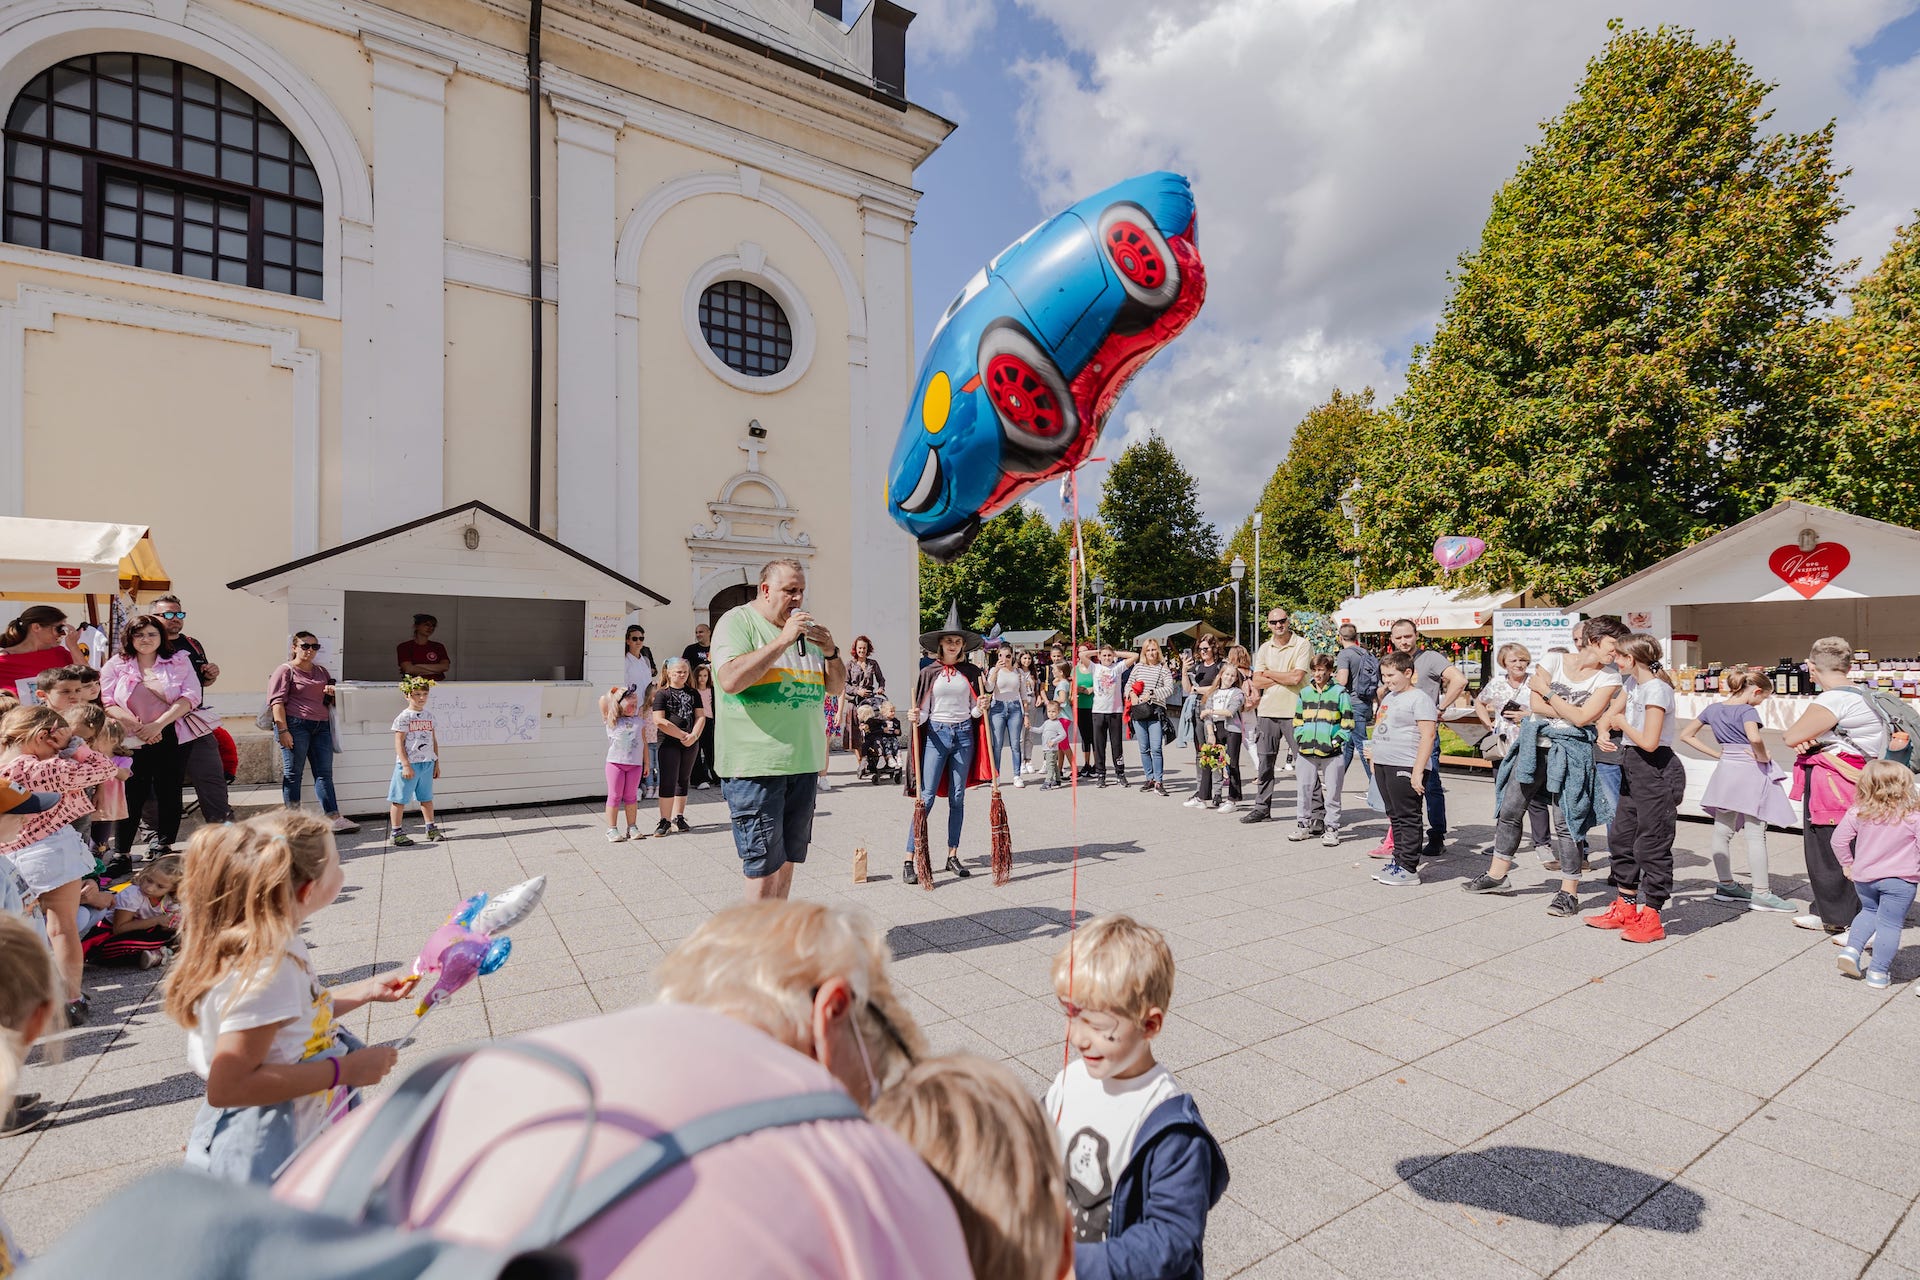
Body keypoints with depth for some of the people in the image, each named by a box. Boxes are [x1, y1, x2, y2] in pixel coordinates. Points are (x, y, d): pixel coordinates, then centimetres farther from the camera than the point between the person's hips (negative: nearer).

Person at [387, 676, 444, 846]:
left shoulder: (429, 715, 10)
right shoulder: (403, 717, -8)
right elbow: (399, 743, -11)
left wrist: (436, 763, 13)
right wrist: (406, 765, -16)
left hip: (427, 763, 6)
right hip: (409, 764, -6)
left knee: (426, 798, 14)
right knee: (400, 799, 3)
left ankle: (431, 829, 21)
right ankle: (396, 833, 10)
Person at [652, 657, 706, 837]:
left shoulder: (693, 694, 12)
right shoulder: (662, 693, -3)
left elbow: (700, 716, 6)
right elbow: (659, 721, -12)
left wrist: (693, 736, -12)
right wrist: (682, 735, -14)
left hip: (690, 743, 5)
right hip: (669, 743, -5)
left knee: (683, 781, 11)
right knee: (668, 781, -7)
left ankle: (678, 818, 21)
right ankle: (665, 821, -2)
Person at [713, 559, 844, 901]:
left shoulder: (805, 629, 15)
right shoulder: (738, 621, -4)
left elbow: (835, 687, 18)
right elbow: (730, 680, -21)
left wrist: (831, 652, -1)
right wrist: (783, 639, -19)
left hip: (802, 762, 7)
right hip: (754, 766, -7)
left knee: (789, 857, 13)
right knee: (764, 865, -3)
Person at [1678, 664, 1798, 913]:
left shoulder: (1712, 709, 7)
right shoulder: (1747, 711, -12)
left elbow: (1685, 736, 12)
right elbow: (1754, 738, -31)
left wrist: (1716, 753, 10)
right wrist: (1763, 757, -14)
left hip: (1726, 769, 6)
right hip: (1750, 772, -6)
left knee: (1722, 831, 11)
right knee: (1755, 834, -1)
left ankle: (1725, 885, 20)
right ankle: (1761, 893, 4)